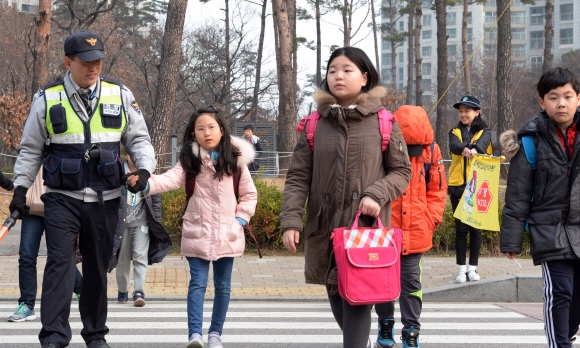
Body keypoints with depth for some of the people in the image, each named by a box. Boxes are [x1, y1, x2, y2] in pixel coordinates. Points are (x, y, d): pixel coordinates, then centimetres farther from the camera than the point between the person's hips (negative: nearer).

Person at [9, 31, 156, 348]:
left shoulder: (120, 95, 3)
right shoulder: (47, 99, 0)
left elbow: (138, 139, 9)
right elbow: (31, 149, 8)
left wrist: (144, 169, -8)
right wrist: (21, 187, 1)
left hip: (105, 199, 2)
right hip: (62, 197, -2)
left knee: (98, 267, 10)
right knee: (59, 262, -12)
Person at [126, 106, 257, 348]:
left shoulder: (235, 159, 1)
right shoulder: (190, 160, -3)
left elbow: (249, 194, 9)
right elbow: (171, 179, -19)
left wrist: (241, 219, -3)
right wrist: (146, 183, -36)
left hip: (227, 234, 2)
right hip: (197, 233, -2)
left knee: (222, 285, 9)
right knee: (198, 283, -6)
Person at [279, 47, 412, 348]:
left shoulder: (384, 123, 0)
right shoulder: (314, 125, 5)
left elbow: (402, 171, 5)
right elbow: (298, 177, 3)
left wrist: (377, 195, -14)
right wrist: (290, 220, -9)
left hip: (367, 228, -3)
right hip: (325, 230, 3)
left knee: (357, 298, -12)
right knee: (337, 299, 14)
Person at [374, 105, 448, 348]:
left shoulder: (431, 149, -2)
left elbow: (437, 189, 8)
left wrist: (432, 219, 0)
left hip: (415, 234, 1)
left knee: (411, 282, 3)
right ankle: (385, 324, 29)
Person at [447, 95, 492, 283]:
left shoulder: (484, 132, 4)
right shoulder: (455, 132, 9)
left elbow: (483, 142, -20)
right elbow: (454, 145, -15)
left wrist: (475, 148, -44)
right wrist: (463, 149, -39)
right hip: (457, 185, 1)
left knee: (475, 227, 3)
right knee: (460, 228, 3)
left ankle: (473, 267, 12)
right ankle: (462, 268, 8)